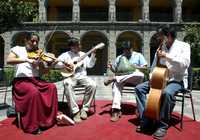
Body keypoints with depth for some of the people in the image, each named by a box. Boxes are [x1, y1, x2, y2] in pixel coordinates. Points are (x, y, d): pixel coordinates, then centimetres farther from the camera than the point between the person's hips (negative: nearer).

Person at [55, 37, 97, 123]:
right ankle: (75, 112, -31)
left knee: (93, 85, -27)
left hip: (82, 76, 3)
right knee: (68, 85, -38)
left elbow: (90, 65, 12)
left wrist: (93, 54, 4)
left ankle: (84, 109, -13)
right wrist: (64, 64, -13)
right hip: (70, 76, -3)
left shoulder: (83, 54, 17)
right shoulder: (66, 55, 7)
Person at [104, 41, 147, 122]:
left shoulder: (138, 55, 13)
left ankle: (114, 78, -34)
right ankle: (116, 110, -43)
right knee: (116, 84, -35)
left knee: (140, 75, -37)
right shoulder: (119, 57, 20)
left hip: (135, 79, -1)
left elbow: (145, 68, 5)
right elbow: (115, 70, 19)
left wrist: (135, 67, -12)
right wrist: (111, 67, -4)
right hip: (121, 78, 1)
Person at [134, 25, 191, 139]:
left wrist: (166, 55, -22)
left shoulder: (184, 46, -4)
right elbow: (154, 65, 14)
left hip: (177, 80, -6)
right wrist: (152, 77, -4)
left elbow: (185, 63, -22)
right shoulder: (161, 48, 12)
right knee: (139, 88, -10)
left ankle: (162, 125, -19)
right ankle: (145, 120, -9)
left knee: (167, 93, -38)